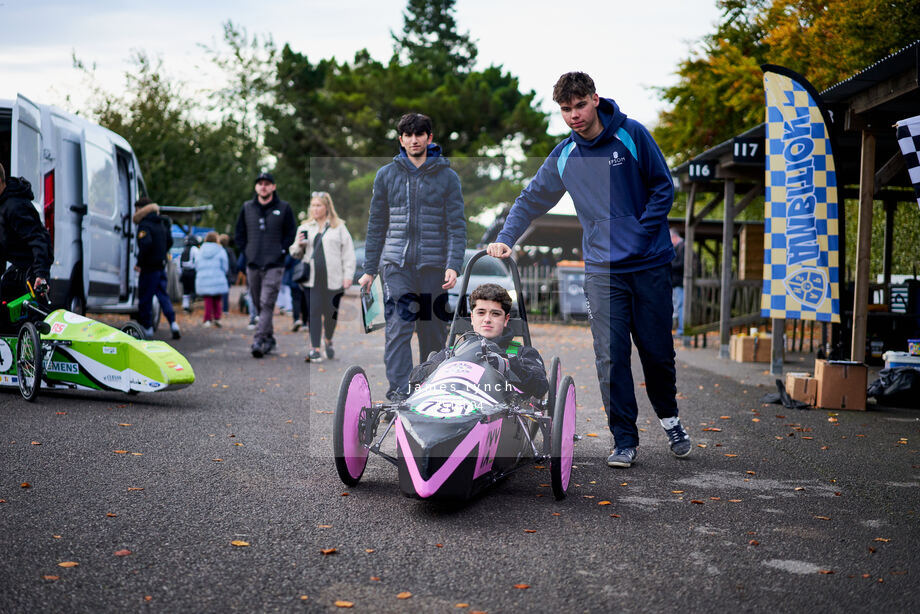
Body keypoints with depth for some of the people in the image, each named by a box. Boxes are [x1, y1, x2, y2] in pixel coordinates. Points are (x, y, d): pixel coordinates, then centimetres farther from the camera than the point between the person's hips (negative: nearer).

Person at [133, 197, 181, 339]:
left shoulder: (144, 225, -14)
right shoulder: (162, 224, 13)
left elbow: (146, 244, -28)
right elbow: (169, 241, 21)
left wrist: (139, 263, -20)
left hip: (150, 267, -8)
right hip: (161, 266, 8)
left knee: (145, 297, 3)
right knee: (163, 295, 10)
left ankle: (147, 328, 10)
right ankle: (173, 323, -4)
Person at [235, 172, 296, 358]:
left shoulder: (284, 208, 2)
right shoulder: (246, 208, 10)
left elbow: (290, 234, 5)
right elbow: (240, 233, 17)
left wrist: (280, 252, -4)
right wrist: (246, 252, 6)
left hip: (274, 265, -4)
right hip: (252, 265, 4)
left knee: (267, 304, -14)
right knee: (258, 305, 9)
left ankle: (259, 341, -19)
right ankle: (269, 338, 22)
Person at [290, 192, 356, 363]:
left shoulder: (339, 227, 6)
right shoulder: (304, 228, 14)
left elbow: (348, 252, 3)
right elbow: (295, 254, 20)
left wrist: (348, 275, -5)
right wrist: (299, 245, -3)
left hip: (333, 278, -1)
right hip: (312, 278, 2)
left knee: (331, 313, 6)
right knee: (314, 312, -4)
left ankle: (328, 340, 32)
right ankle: (315, 349, -1)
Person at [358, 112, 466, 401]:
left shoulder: (447, 177, 5)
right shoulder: (386, 175, 9)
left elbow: (456, 226, 0)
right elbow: (377, 225, 13)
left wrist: (453, 265, -12)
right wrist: (369, 269, 11)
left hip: (434, 265, 0)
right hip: (396, 263, 0)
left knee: (434, 331, 6)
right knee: (397, 328, -11)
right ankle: (398, 391, -11)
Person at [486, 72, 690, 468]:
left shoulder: (631, 135, -1)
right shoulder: (564, 156, 6)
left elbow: (663, 187, 4)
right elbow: (531, 200, 14)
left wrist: (642, 234, -5)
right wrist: (505, 239, 1)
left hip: (650, 264, -1)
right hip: (602, 269, 1)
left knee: (657, 350, 6)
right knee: (611, 357, -5)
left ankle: (669, 416, 33)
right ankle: (624, 440, 5)